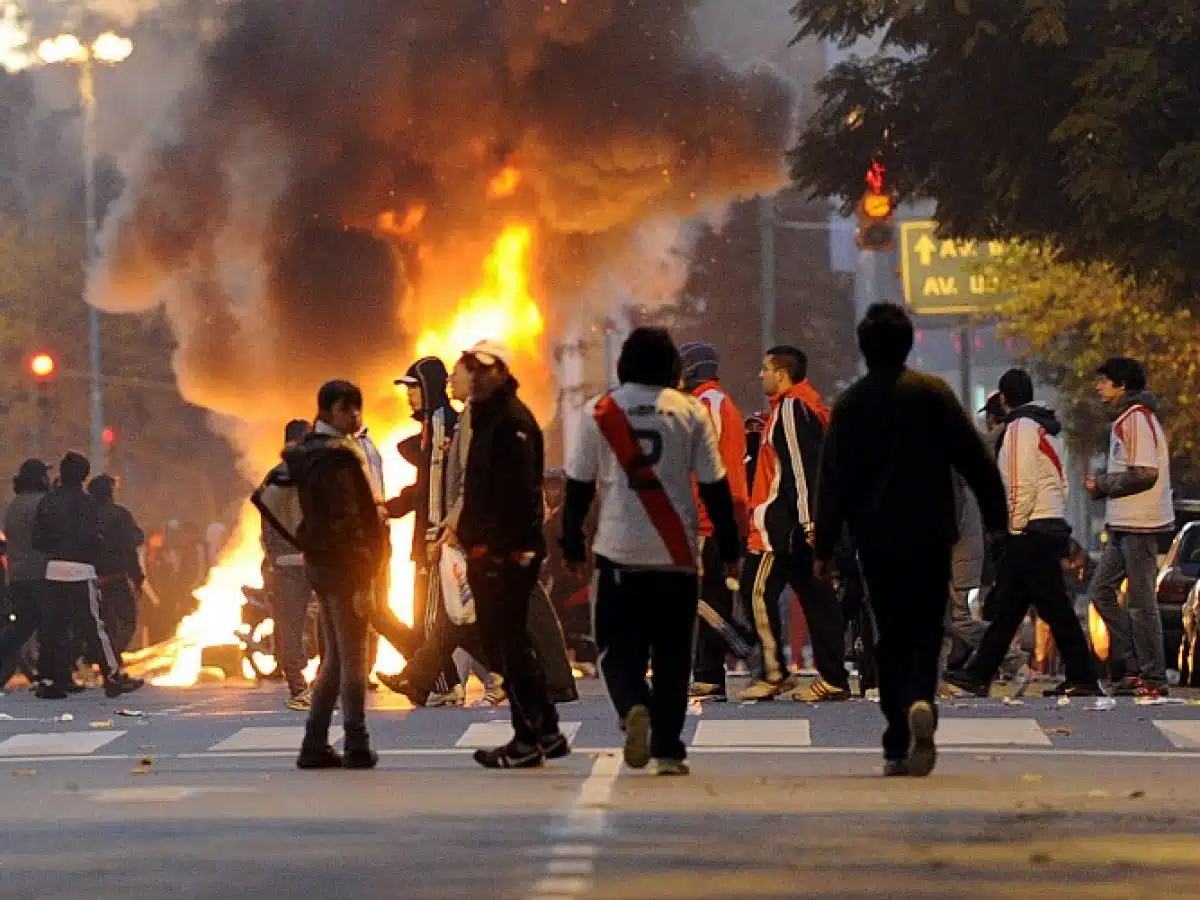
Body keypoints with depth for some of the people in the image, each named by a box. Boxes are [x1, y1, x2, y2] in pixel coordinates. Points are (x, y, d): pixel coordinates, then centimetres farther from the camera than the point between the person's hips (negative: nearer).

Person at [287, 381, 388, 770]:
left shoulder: (310, 453, 14)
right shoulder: (338, 457, -16)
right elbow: (347, 521, -21)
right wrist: (362, 579, -22)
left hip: (319, 562, 9)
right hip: (343, 565, -9)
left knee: (334, 657, 13)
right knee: (353, 657, -4)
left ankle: (315, 745, 12)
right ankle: (356, 747, -3)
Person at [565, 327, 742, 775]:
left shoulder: (598, 412, 2)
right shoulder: (690, 412, 1)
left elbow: (579, 484, 4)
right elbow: (714, 486, 2)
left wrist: (572, 545, 14)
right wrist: (729, 548, 8)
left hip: (618, 553, 0)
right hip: (677, 554, 0)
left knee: (619, 649, 7)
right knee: (672, 654, 8)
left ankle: (633, 708, -21)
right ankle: (668, 749, 5)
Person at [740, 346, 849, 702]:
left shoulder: (790, 408, -11)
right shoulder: (814, 406, 19)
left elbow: (799, 465, -19)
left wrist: (806, 521, -23)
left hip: (785, 521, -10)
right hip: (810, 521, 10)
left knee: (758, 589, -5)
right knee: (815, 595, 8)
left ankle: (773, 673, -5)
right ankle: (833, 679, 7)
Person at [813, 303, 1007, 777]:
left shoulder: (849, 405, 3)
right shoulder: (934, 394, 0)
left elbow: (832, 482, 2)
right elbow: (976, 461, 0)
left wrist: (823, 548, 4)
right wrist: (997, 519, 8)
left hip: (875, 542, 1)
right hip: (930, 538, -1)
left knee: (891, 637, 9)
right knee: (925, 632, 2)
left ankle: (898, 747, 4)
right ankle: (920, 701, -29)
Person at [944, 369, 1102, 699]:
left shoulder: (1021, 427, -10)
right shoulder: (1048, 428, 19)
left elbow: (1022, 485, -18)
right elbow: (1060, 482, 19)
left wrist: (1014, 527, -11)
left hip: (1030, 531, -10)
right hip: (1052, 524, 10)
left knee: (1056, 609, -7)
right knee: (1007, 606, 10)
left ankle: (1083, 680, -6)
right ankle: (979, 674, 12)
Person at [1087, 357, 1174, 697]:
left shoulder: (1137, 419, -14)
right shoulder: (1124, 420, 18)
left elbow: (1144, 474, -20)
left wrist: (1102, 485, -10)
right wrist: (1103, 484, 6)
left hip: (1139, 525, -10)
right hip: (1123, 525, 10)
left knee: (1140, 601, -6)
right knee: (1102, 591, 10)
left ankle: (1153, 677, -1)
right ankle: (1131, 666, 13)